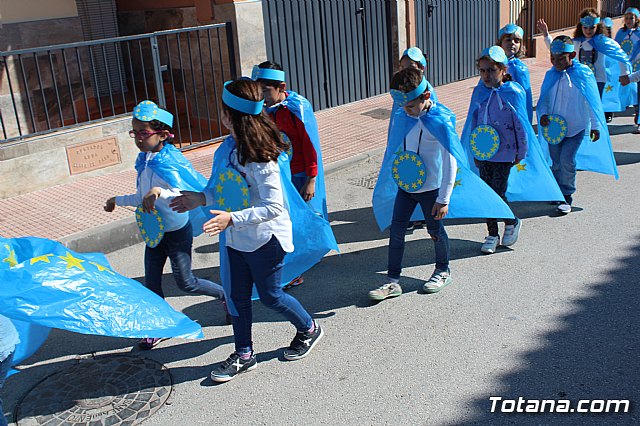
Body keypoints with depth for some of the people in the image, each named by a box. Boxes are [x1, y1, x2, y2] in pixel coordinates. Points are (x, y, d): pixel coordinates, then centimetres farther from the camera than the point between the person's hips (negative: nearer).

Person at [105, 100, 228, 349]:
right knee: (151, 282, 12)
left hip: (177, 232, -8)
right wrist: (117, 201, 14)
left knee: (185, 282, 5)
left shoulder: (167, 164, -24)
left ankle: (226, 295, 29)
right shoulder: (144, 161, 0)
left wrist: (158, 192, -49)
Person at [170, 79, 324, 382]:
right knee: (236, 296, 15)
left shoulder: (259, 156, -28)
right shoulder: (233, 145, -1)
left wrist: (232, 219, -33)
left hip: (265, 238, -8)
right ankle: (244, 355, 32)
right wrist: (203, 198, 2)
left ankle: (309, 330, 38)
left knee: (270, 296, 11)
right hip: (236, 238, 8)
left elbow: (274, 207, -29)